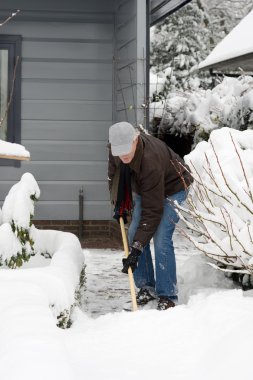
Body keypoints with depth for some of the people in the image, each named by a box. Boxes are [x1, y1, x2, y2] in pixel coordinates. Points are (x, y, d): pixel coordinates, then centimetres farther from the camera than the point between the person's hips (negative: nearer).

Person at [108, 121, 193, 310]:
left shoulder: (151, 161, -42)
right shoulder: (117, 147, -22)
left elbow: (153, 211, -39)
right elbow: (114, 172, 5)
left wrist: (137, 248, -40)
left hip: (172, 188, -7)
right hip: (144, 189, 7)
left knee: (161, 238, -20)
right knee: (134, 235, -2)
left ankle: (167, 296, -11)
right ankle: (146, 287, 11)